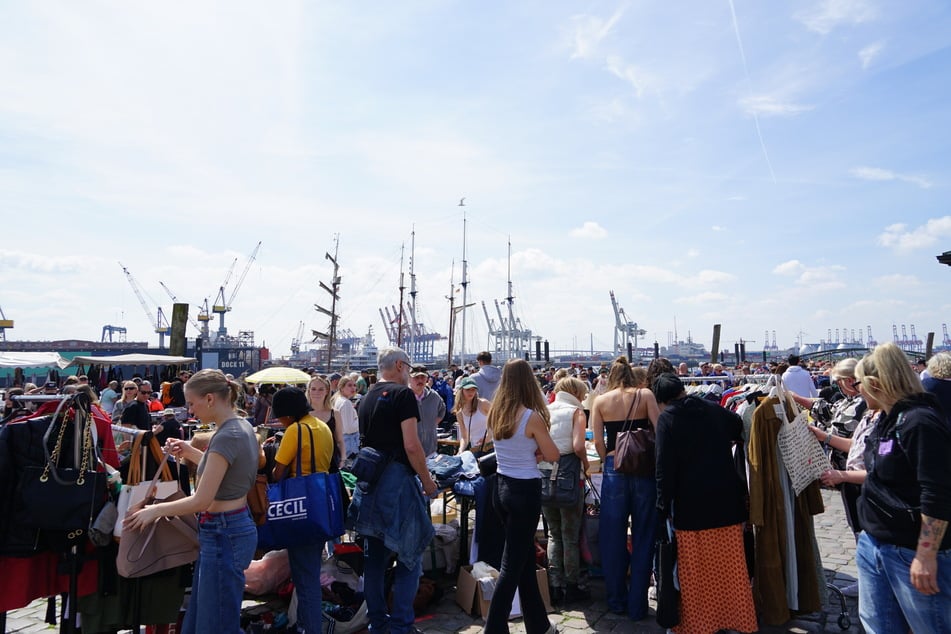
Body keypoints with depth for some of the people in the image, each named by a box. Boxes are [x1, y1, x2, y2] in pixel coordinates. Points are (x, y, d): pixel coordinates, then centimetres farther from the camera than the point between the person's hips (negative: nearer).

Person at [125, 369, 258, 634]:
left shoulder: (225, 436, -24)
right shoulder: (242, 426, 6)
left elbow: (201, 501, -22)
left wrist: (156, 510, -7)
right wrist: (190, 452, 12)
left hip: (223, 535, -10)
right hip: (237, 525, 10)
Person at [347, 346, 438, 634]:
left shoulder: (366, 398, 13)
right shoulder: (403, 394, -11)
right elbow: (411, 445, -17)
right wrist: (427, 480, -7)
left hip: (369, 483, 8)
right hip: (397, 481, -8)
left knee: (374, 556, 15)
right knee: (409, 555, 3)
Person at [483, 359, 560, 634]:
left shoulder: (495, 414, 1)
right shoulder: (532, 417, -18)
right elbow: (552, 456, -9)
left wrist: (531, 450, 2)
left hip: (502, 488, 7)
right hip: (525, 491, -7)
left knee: (526, 558, 20)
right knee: (512, 564, 4)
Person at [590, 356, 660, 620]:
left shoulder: (600, 401, 3)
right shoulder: (645, 395, 0)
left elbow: (598, 440, -2)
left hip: (614, 468, 1)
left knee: (613, 536, 13)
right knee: (642, 535, 11)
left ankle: (617, 601, 26)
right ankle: (637, 605, 19)